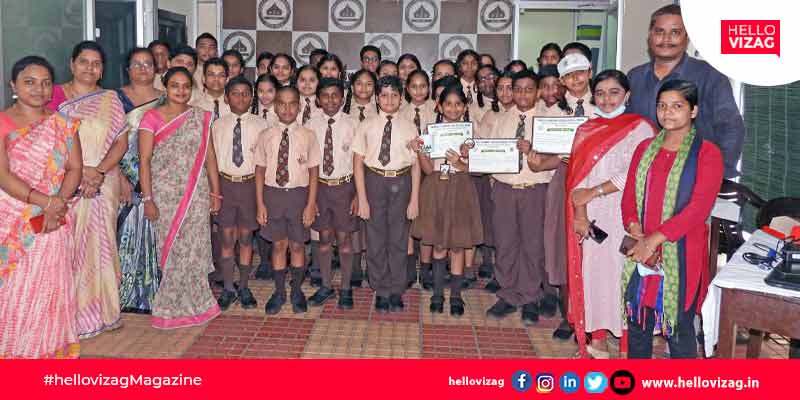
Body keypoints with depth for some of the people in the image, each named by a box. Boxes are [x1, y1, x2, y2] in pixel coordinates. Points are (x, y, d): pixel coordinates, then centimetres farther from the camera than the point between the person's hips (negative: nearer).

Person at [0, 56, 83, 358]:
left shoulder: (63, 125, 9)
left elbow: (75, 169, 4)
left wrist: (58, 205, -12)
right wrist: (46, 201, -19)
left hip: (52, 223, 2)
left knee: (49, 289, 5)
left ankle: (50, 349, 17)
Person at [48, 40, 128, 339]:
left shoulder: (110, 99, 8)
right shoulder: (54, 96, 3)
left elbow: (121, 142, 3)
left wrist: (99, 171, -11)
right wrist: (80, 170, -13)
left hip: (103, 184, 2)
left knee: (100, 245, 7)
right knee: (69, 247, -1)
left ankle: (103, 309, 18)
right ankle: (74, 314, 10)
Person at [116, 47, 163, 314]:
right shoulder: (118, 98, 2)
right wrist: (121, 178, -15)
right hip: (126, 177, -2)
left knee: (155, 232, 4)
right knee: (128, 232, 0)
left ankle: (154, 291, 16)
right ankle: (127, 293, 12)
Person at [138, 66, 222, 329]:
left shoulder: (201, 118, 7)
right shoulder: (152, 118, -2)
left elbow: (209, 157, 8)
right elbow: (144, 160, -5)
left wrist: (215, 192, 5)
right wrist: (147, 199, -10)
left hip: (197, 194, 2)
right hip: (166, 195, -2)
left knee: (195, 248, 5)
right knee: (172, 248, 3)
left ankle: (193, 303, 22)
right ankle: (171, 309, 19)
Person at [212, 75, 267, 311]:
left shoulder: (260, 125, -1)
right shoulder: (218, 125, 4)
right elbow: (213, 158, 6)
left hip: (250, 183, -1)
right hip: (225, 183, 1)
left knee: (245, 237, 9)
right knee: (227, 238, 6)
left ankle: (243, 287, 21)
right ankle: (228, 288, 18)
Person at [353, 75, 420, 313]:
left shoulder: (409, 128, 0)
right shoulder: (367, 127, 0)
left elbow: (416, 166, 1)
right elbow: (358, 163, -1)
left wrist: (414, 199, -3)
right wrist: (362, 199, -6)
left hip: (401, 182, 0)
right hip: (374, 181, 0)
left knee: (399, 239, 8)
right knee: (376, 239, 8)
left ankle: (396, 292, 24)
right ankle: (381, 292, 23)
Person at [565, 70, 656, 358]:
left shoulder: (640, 128, -2)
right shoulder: (586, 131, 12)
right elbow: (578, 176, 4)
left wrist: (594, 191, -10)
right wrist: (579, 214, -7)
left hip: (623, 215, -4)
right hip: (591, 216, 4)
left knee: (622, 272, -3)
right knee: (592, 271, 7)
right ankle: (597, 337, 19)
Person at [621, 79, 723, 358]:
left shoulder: (707, 153, -5)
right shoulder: (645, 149, 10)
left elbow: (699, 207, -14)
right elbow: (629, 196, 8)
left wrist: (655, 239, -19)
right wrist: (634, 229, -10)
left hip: (681, 254, -5)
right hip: (640, 251, 5)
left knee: (678, 327, 3)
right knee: (637, 320, 14)